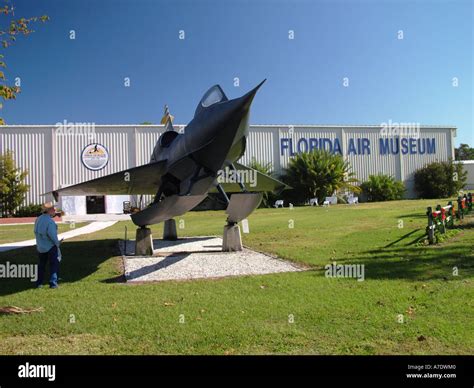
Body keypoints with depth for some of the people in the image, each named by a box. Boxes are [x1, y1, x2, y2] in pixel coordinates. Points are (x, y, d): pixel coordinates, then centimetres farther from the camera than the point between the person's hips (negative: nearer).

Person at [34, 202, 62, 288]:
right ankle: (53, 283, 0)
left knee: (41, 264, 19)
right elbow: (52, 234, -26)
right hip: (51, 246, -7)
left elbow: (37, 232, 10)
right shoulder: (50, 221, -21)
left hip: (40, 247, 7)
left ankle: (39, 283, 23)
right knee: (54, 264, 4)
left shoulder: (38, 219, 3)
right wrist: (57, 243, -11)